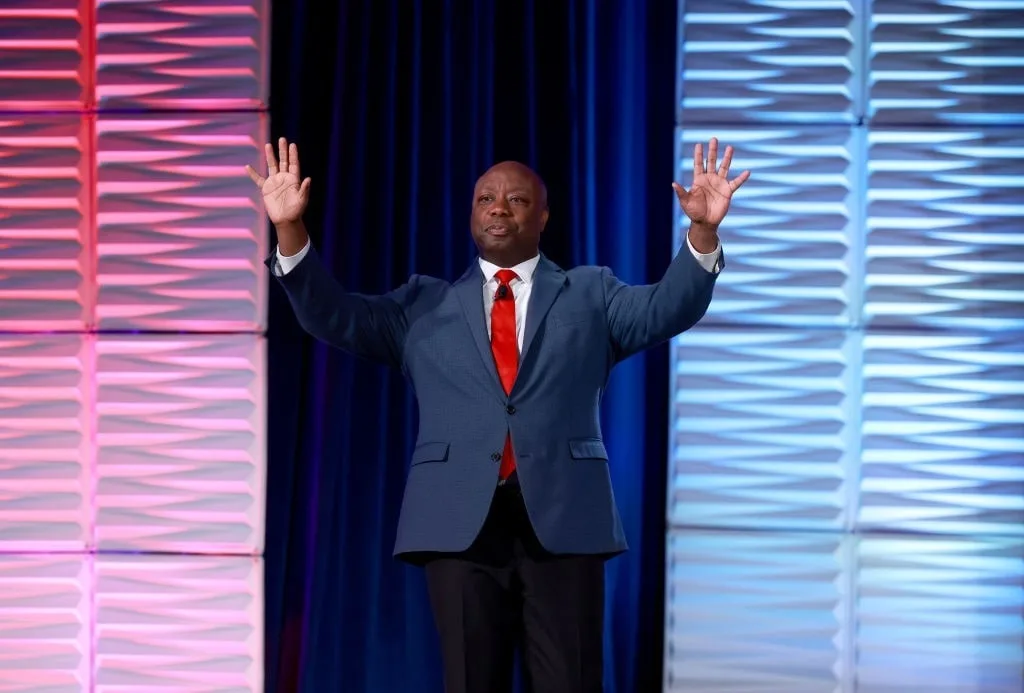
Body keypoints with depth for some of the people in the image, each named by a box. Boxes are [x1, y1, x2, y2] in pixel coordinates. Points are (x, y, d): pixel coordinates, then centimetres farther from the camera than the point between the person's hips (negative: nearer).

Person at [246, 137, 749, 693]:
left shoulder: (590, 296, 15)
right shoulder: (424, 304, 17)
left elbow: (668, 308, -1)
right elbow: (335, 316, 7)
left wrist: (702, 231, -19)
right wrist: (291, 231, -8)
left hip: (563, 520, -1)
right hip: (460, 521, 1)